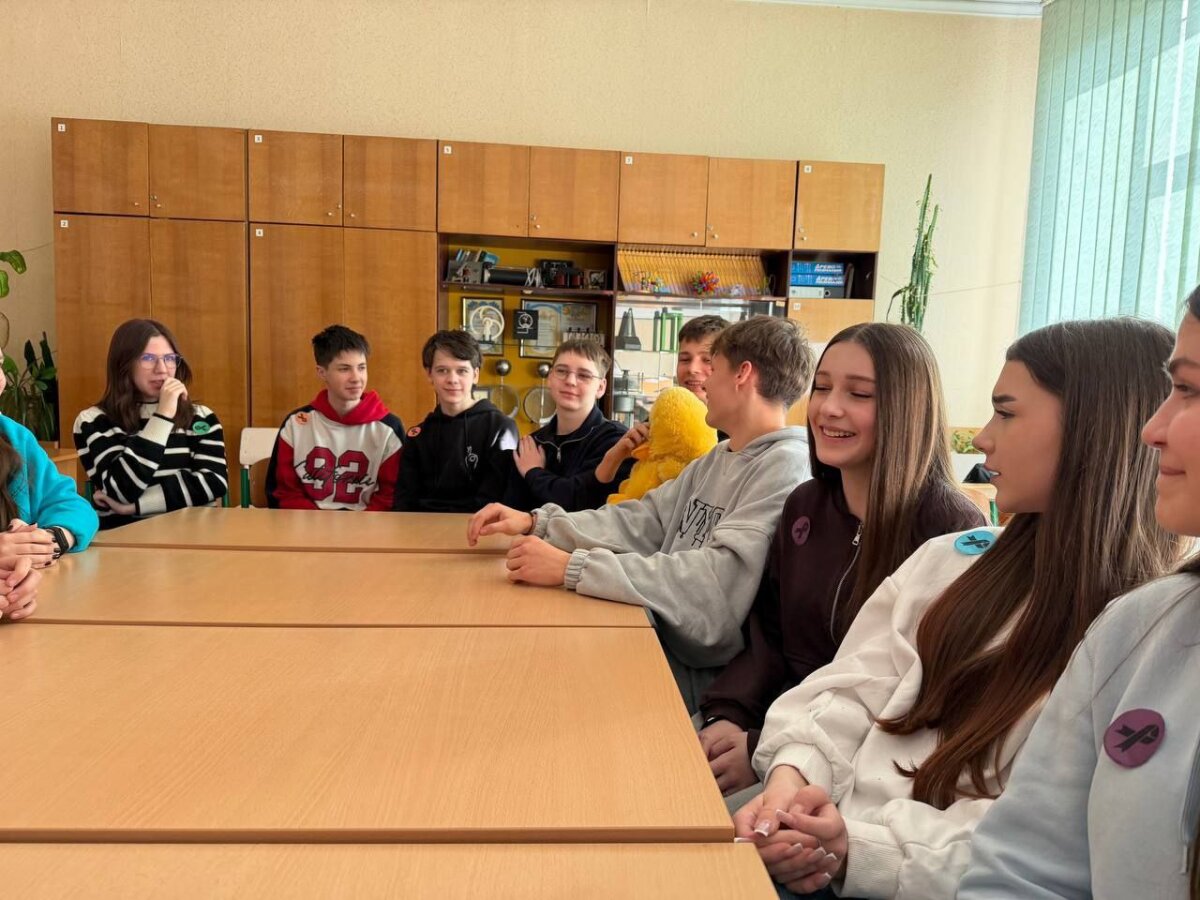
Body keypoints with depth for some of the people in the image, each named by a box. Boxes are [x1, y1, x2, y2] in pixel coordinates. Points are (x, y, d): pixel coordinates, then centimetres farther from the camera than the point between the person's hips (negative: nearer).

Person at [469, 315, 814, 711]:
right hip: (662, 639, 7)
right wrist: (535, 522, -3)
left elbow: (720, 580, -30)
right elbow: (640, 520, 9)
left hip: (703, 671, -7)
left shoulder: (785, 467, -18)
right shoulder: (716, 459, 13)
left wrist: (572, 567, -31)